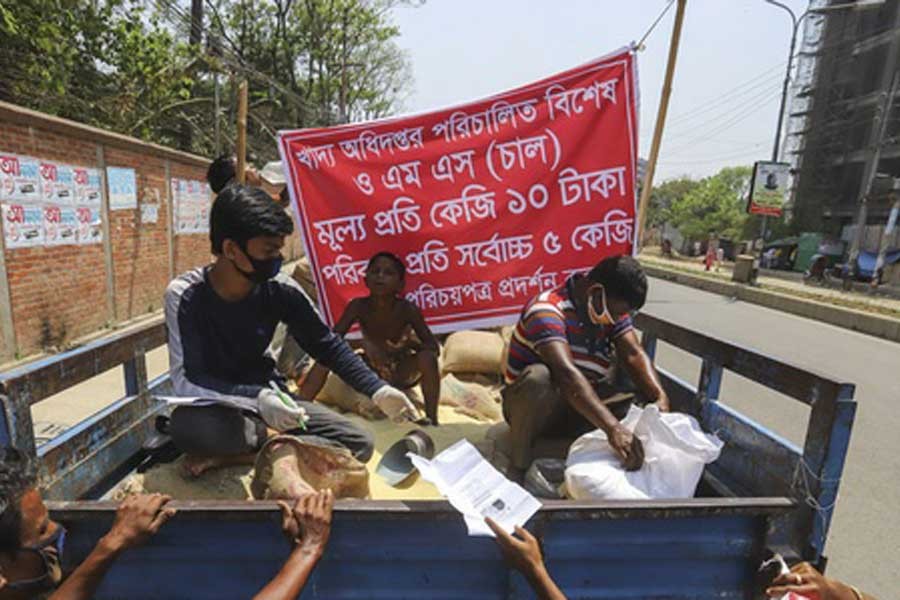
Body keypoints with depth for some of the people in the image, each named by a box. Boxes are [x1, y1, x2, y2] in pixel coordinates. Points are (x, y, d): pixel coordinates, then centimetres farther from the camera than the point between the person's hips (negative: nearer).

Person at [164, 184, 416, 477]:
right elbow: (185, 381, -22)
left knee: (359, 443, -13)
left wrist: (378, 390, -12)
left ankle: (229, 456, -13)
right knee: (187, 426, -40)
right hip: (214, 406, -3)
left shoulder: (280, 290, -13)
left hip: (268, 400, 4)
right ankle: (271, 440, -11)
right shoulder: (185, 295, -18)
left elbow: (327, 345, -3)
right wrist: (256, 398, -39)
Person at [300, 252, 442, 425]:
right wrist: (363, 344, -39)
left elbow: (433, 346, -23)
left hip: (403, 374, -2)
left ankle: (431, 419, -20)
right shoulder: (358, 306, -19)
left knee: (427, 356, -32)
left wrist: (410, 343, -42)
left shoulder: (407, 309, -24)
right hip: (372, 372, 2)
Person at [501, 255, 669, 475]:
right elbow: (567, 374, -41)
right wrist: (613, 428, -49)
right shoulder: (547, 310, -28)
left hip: (579, 411, 6)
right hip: (532, 408, -6)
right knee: (539, 377, -39)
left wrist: (660, 397, -31)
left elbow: (634, 354, -14)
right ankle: (518, 466, -21)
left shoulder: (612, 308, -3)